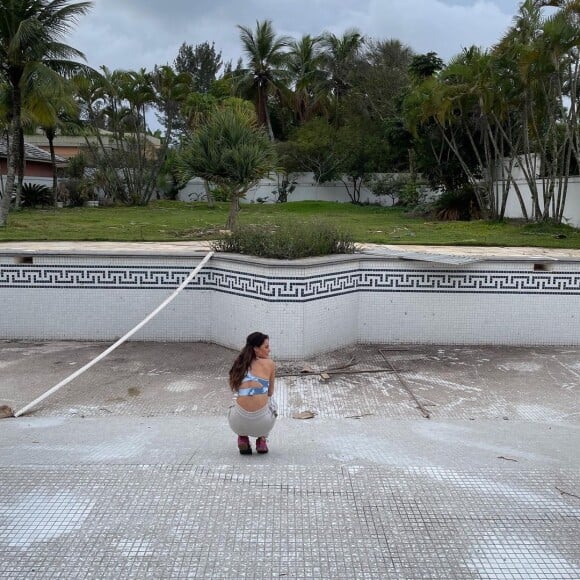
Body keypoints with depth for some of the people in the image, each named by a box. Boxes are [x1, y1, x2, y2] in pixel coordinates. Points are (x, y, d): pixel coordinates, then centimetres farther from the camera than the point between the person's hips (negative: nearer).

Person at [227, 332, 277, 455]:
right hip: (262, 424, -2)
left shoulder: (238, 364, 11)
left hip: (238, 424, 2)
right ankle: (261, 440, 21)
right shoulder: (269, 363, 3)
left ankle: (243, 439, 18)